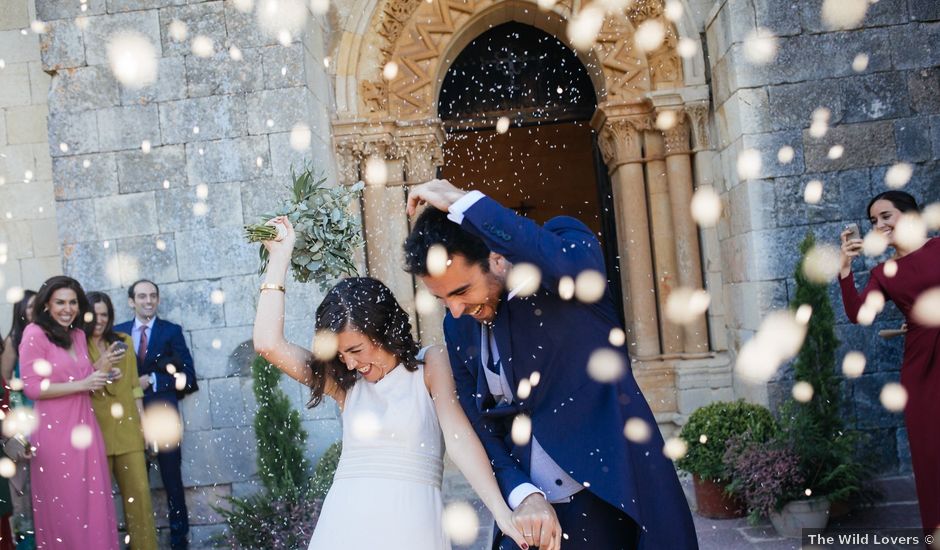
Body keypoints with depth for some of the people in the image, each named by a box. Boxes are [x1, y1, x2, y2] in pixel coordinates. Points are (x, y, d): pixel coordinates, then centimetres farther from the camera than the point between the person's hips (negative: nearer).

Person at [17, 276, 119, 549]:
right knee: (63, 503, 4)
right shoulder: (34, 334, -10)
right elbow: (31, 387, -15)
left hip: (83, 426, 6)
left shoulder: (78, 335, 12)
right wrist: (81, 385, -17)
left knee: (93, 499, 8)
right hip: (54, 429, -6)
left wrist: (99, 366, 2)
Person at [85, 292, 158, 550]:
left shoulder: (123, 341, 13)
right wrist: (104, 366, -20)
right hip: (95, 429, -3)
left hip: (127, 427, 3)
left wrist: (142, 419, 8)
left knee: (139, 491, 0)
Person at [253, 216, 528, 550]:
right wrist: (280, 256, 7)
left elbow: (458, 436, -12)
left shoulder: (430, 367, 2)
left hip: (408, 523, -3)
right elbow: (269, 344, 4)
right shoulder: (346, 385, 12)